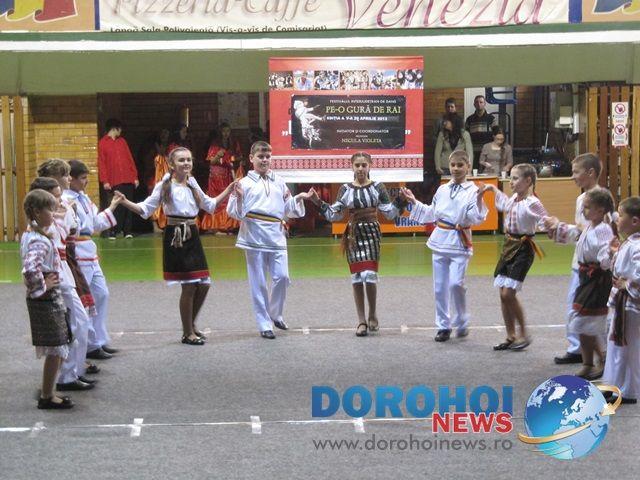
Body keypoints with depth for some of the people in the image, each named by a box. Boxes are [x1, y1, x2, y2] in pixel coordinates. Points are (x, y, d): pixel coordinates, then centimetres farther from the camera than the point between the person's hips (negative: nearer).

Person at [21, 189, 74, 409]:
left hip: (44, 300, 10)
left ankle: (48, 393, 25)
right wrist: (42, 287, -20)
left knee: (56, 350, 17)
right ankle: (47, 397, 6)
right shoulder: (40, 241, -21)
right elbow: (30, 270, -36)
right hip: (47, 300, -10)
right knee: (55, 350, -2)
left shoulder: (29, 235, 9)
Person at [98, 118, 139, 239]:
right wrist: (104, 181, -8)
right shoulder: (102, 143, 3)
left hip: (129, 179, 4)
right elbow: (101, 163, -1)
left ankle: (127, 231, 8)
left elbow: (130, 159, 15)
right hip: (115, 181, -4)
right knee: (120, 206, -10)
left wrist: (135, 177, 9)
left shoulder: (122, 141, 15)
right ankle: (114, 231, -2)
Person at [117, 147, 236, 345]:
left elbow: (209, 205, 23)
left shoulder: (192, 184, 11)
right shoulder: (164, 186, -5)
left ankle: (191, 325, 27)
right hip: (175, 236, -6)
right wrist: (125, 202, -18)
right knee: (188, 286, -5)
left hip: (192, 236, 6)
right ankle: (188, 333, 11)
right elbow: (145, 209, -4)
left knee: (203, 284, 5)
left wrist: (228, 191, 16)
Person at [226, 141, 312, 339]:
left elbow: (288, 210, 19)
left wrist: (299, 198, 3)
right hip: (255, 235, -3)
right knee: (258, 282, 2)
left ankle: (275, 314, 23)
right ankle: (264, 325, 9)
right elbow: (237, 213, -2)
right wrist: (238, 197, -19)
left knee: (282, 277, -2)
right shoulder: (245, 183, 1)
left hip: (276, 235, 3)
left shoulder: (279, 182, 13)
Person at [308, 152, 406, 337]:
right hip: (354, 234, 2)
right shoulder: (346, 189, 4)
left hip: (371, 233, -2)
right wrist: (318, 202, -4)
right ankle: (361, 320, 9)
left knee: (370, 275, -9)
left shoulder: (377, 187, 1)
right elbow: (334, 215, 5)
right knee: (356, 277, 2)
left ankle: (372, 315, 13)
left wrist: (400, 200, -14)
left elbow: (390, 213, 1)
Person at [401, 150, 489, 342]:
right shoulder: (442, 190, 10)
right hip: (440, 240, 5)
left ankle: (462, 322, 7)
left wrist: (479, 199, -27)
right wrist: (414, 201, 17)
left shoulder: (472, 191, -5)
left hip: (459, 243, -5)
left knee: (456, 283, -15)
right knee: (440, 287, 7)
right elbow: (431, 214, 19)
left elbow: (476, 218, -14)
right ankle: (443, 326, 18)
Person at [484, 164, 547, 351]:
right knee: (503, 294, 7)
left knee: (508, 293, -13)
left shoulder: (532, 203, -15)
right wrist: (493, 188, 36)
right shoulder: (513, 199, 9)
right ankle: (511, 337, 16)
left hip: (523, 249, -8)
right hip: (508, 246, 8)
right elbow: (503, 202, 32)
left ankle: (524, 333, 2)